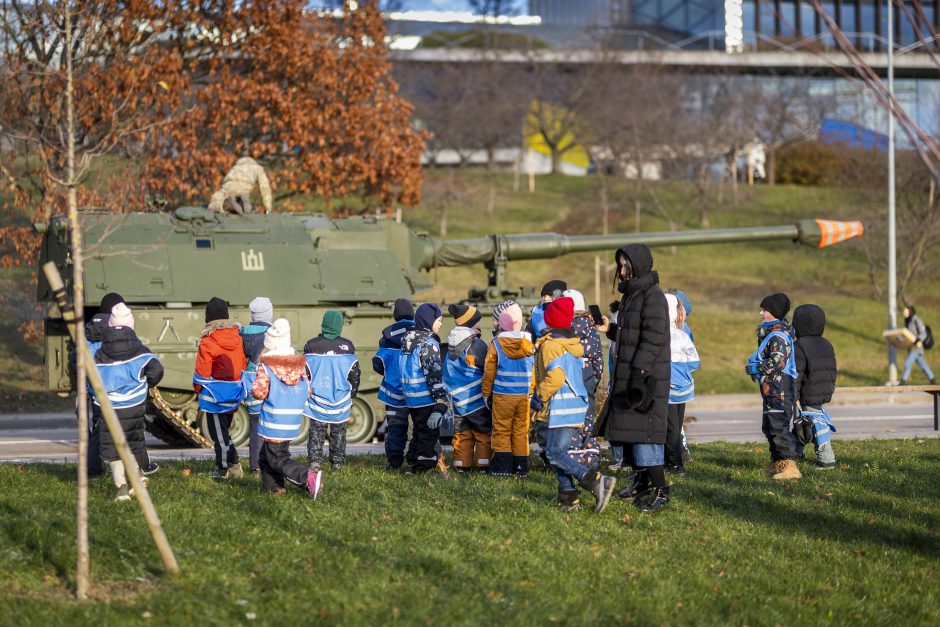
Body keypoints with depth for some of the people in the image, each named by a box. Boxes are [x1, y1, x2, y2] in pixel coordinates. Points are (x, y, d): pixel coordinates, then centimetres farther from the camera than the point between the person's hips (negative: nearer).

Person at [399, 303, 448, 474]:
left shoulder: (407, 340, 10)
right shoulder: (429, 343, -17)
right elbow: (434, 373, -20)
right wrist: (441, 399, -19)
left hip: (410, 398, 8)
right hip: (427, 398, -8)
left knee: (418, 432, 20)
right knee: (429, 433, 2)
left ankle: (412, 463, 25)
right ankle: (426, 466, 4)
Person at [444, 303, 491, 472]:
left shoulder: (451, 345, 7)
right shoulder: (476, 344, -15)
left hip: (458, 400, 7)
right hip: (477, 400, -6)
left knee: (462, 433, 11)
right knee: (484, 433, 1)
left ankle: (462, 464, 10)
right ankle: (483, 464, -1)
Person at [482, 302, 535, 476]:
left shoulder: (496, 344, -8)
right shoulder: (529, 344, 0)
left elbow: (488, 373, -3)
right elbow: (534, 372, 8)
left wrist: (487, 394, 8)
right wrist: (531, 392, 20)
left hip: (502, 396, -2)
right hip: (524, 395, 2)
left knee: (501, 431, 4)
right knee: (521, 431, 9)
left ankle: (503, 466, -1)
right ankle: (520, 466, 10)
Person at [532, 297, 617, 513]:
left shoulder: (550, 345, -12)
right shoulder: (574, 345, 16)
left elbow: (555, 377, -24)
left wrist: (539, 397, -12)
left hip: (561, 409, -9)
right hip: (578, 405, 9)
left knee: (555, 453, -11)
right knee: (561, 452, 14)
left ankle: (597, 481, -23)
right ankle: (569, 498, 11)